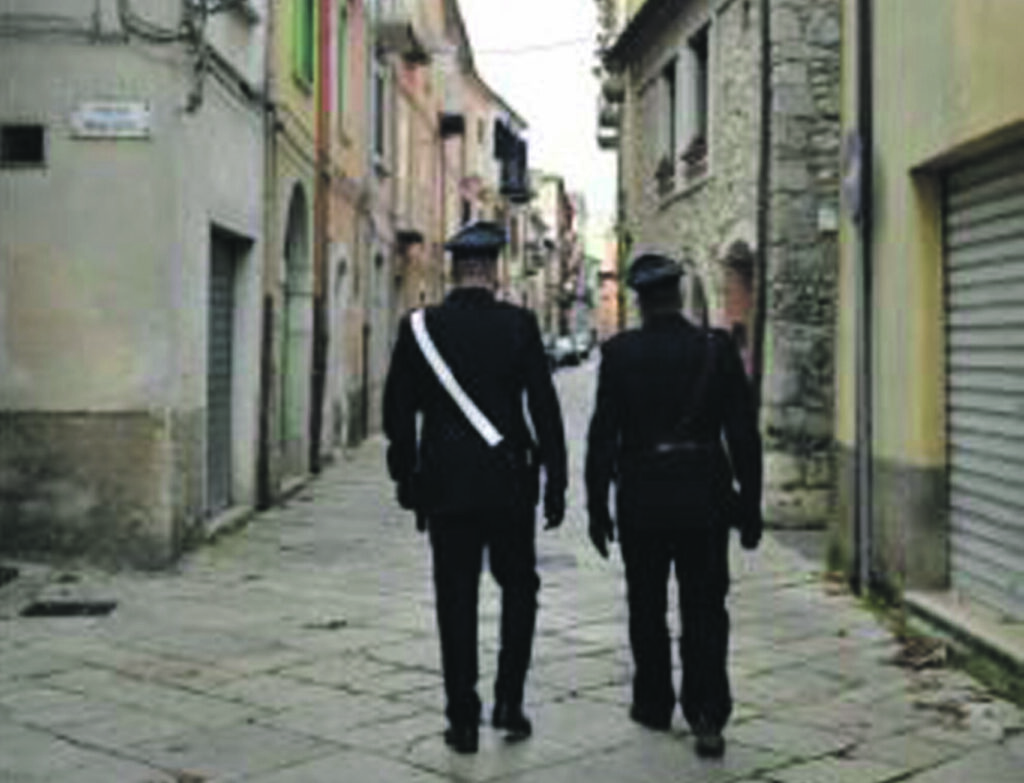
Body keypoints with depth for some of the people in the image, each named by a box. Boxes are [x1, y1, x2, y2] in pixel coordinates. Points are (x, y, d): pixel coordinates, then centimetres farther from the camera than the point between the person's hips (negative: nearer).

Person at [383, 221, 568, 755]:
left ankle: (463, 720, 9)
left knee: (456, 601, 7)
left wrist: (406, 479, 13)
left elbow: (398, 411, 3)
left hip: (445, 484, 1)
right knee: (518, 589, 17)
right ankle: (509, 704, 15)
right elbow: (545, 408, -5)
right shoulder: (519, 325, -5)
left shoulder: (418, 327, -1)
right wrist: (555, 483, 2)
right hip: (509, 482, -1)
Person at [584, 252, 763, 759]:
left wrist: (597, 506, 1)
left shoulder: (619, 353, -6)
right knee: (705, 610, 6)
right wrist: (750, 506, 4)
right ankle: (707, 717, -2)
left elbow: (603, 436, -6)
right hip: (704, 499, 1)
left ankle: (653, 703, 27)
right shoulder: (717, 350, -3)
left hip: (642, 501, 0)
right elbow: (744, 435, -3)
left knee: (647, 608, 15)